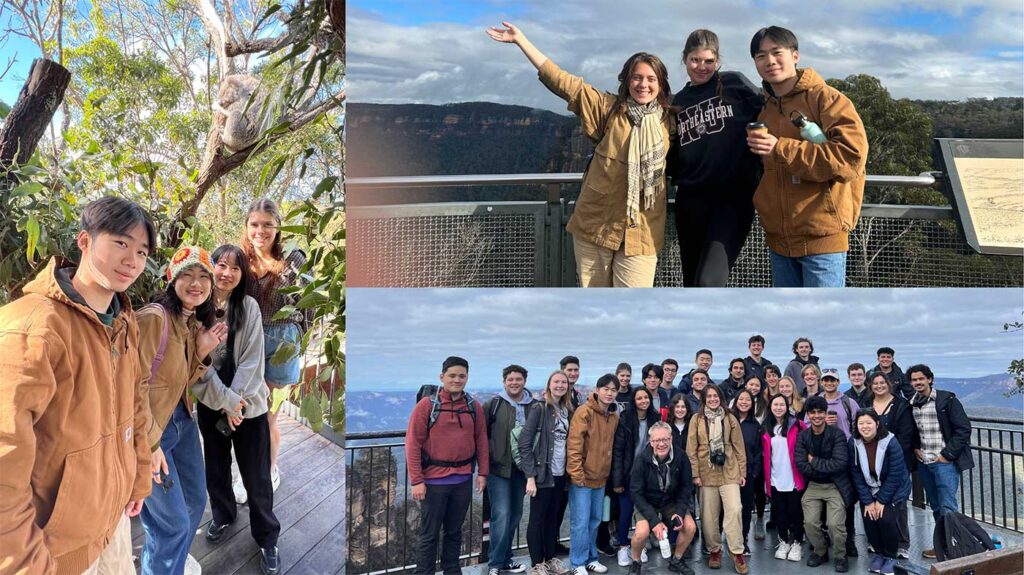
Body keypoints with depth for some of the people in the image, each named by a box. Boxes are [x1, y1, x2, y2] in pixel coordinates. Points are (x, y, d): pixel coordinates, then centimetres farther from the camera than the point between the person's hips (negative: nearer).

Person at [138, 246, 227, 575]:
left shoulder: (195, 323, 6)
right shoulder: (154, 318, -22)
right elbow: (136, 385, -23)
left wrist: (202, 350, -5)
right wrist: (151, 443, -20)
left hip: (182, 419, 9)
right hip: (149, 426, -9)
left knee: (196, 500, 23)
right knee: (174, 521, 1)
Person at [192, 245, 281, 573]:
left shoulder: (249, 307, -5)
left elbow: (251, 360, -8)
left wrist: (235, 401, -14)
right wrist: (225, 401, -13)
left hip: (248, 403, -1)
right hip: (210, 403, 2)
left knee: (256, 474, 2)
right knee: (216, 466, 19)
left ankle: (267, 538, 17)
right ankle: (223, 515, 44)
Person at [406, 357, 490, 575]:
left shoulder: (474, 407, 4)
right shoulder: (427, 405, -8)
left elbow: (481, 440, 9)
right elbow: (413, 444, -10)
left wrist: (482, 472, 2)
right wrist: (416, 480, -13)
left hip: (463, 480, 4)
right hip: (434, 480, -4)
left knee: (454, 531, 17)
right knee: (429, 534, 6)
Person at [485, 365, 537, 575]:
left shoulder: (533, 406, 2)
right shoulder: (493, 405, -5)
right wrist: (487, 457, -7)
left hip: (522, 469, 4)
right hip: (499, 469, -4)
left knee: (514, 516, 13)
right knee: (501, 516, -8)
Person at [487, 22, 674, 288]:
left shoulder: (669, 122, 5)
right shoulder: (609, 108, -1)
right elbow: (563, 82, -4)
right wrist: (521, 39, -5)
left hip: (640, 233, 0)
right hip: (594, 224, 0)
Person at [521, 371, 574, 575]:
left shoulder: (567, 411, 8)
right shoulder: (539, 409, -11)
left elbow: (568, 442, 13)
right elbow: (524, 444, -14)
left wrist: (568, 473, 7)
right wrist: (530, 476, -18)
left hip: (560, 474, 6)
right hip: (542, 474, -6)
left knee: (553, 518, 15)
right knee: (537, 519, 4)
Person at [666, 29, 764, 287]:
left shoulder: (735, 84, 3)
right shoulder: (679, 101, 14)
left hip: (733, 197, -4)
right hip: (690, 201, 5)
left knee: (708, 283, -20)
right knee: (692, 284, 11)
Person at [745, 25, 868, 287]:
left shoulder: (826, 98, -6)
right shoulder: (762, 110, 13)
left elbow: (852, 155, -20)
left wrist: (780, 149, -22)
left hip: (822, 236, -6)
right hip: (779, 238, 7)